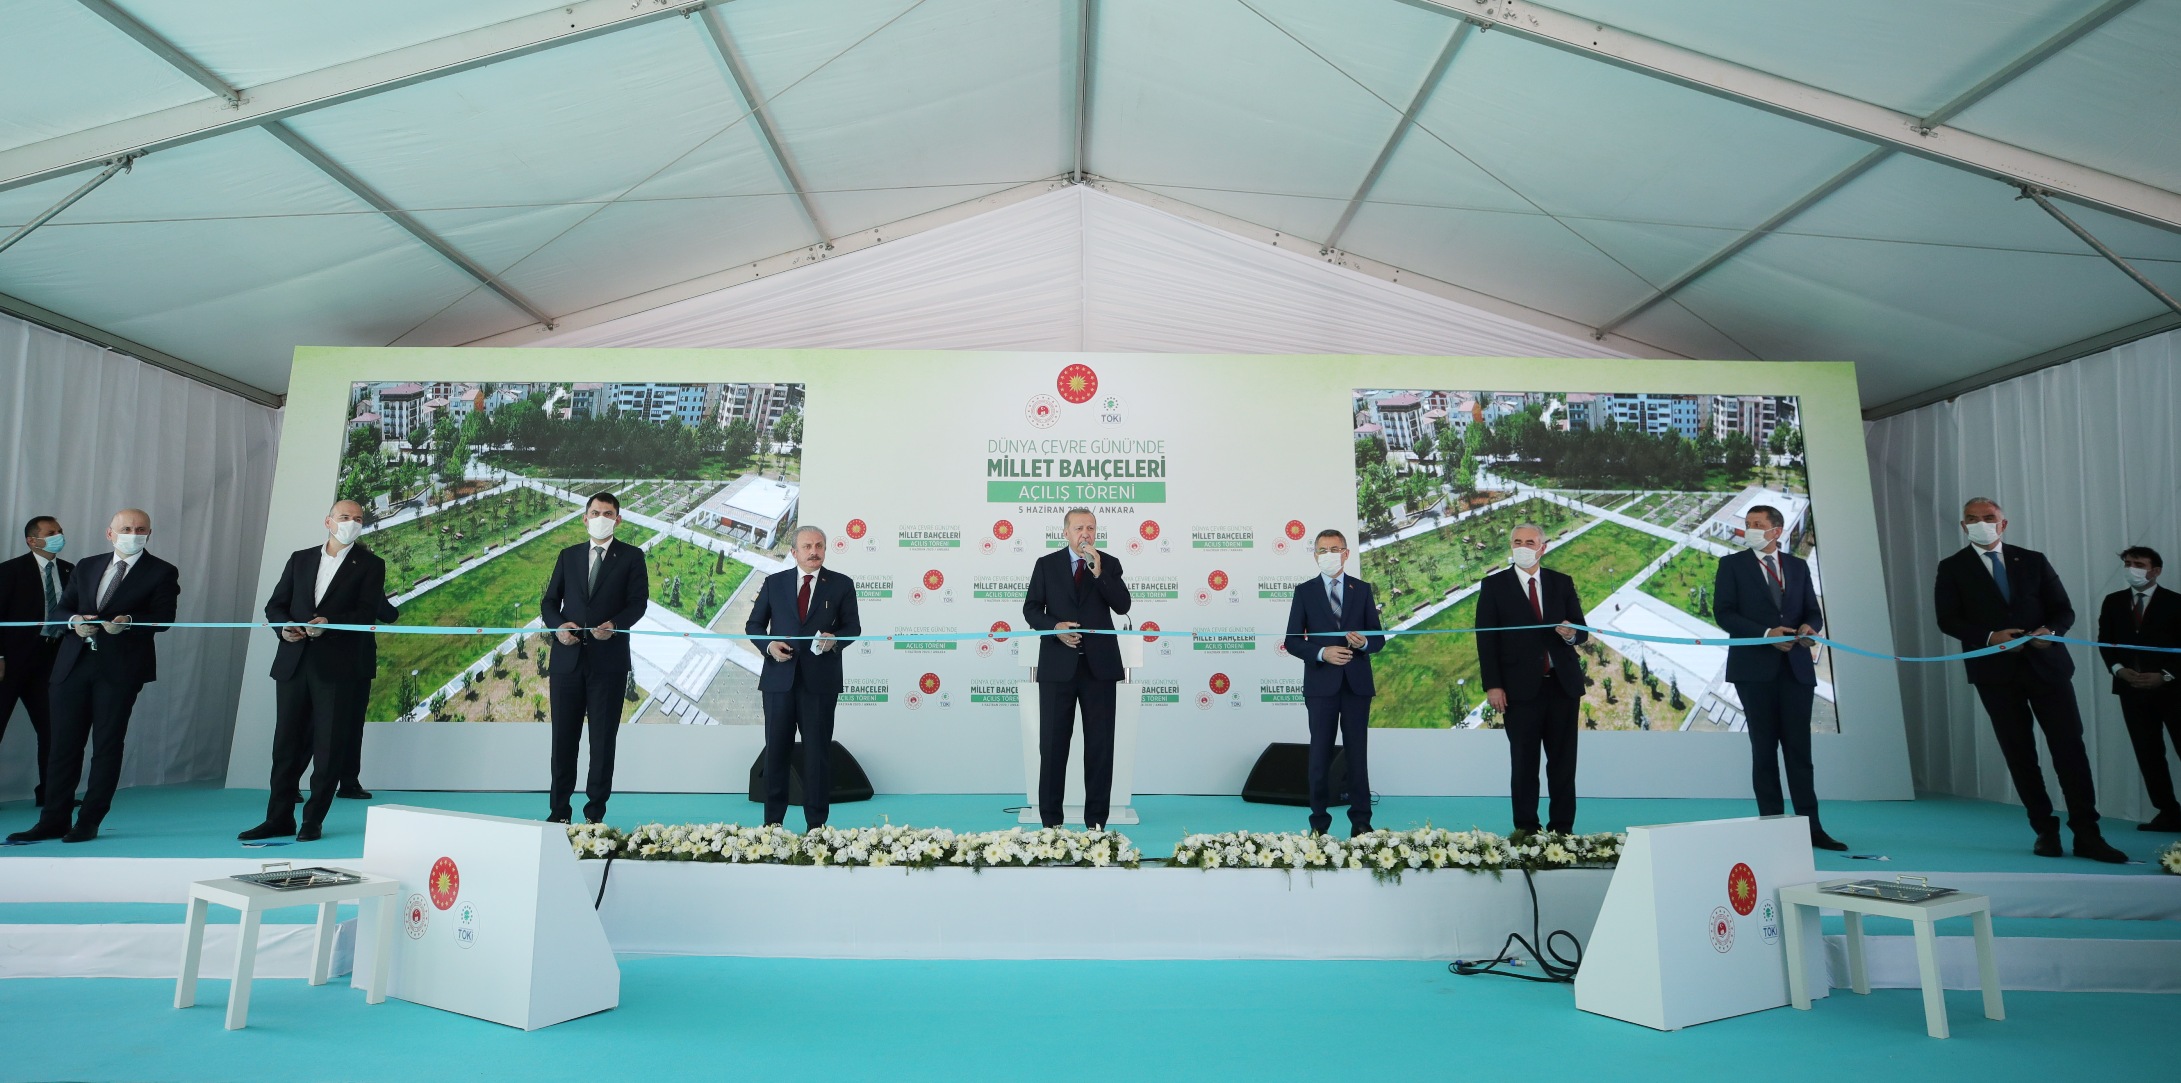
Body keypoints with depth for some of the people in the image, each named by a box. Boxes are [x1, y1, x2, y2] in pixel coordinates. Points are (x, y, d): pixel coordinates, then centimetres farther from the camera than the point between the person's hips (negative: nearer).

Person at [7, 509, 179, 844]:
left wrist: (128, 622, -24)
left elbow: (163, 618, -7)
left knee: (107, 744, 0)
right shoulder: (86, 567, 17)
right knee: (64, 743, 6)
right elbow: (62, 608, 16)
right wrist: (75, 621, -6)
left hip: (120, 668, -4)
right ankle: (53, 820, 14)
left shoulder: (162, 572, 2)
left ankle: (89, 823, 8)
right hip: (74, 664, 4)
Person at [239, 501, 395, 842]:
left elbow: (367, 613, -7)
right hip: (294, 662, 4)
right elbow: (275, 604, 12)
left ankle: (313, 820, 11)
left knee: (328, 746, 1)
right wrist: (284, 626, -9)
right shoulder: (300, 559, 15)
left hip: (339, 667, -3)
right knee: (286, 743, 7)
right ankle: (279, 819, 16)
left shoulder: (370, 565, 3)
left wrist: (329, 622, -23)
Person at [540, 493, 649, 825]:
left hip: (608, 660, -3)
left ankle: (595, 812, 12)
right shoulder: (568, 556, 14)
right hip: (567, 658, 3)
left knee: (603, 738, 4)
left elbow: (638, 602, -4)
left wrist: (614, 625, -22)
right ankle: (558, 810, 15)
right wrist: (558, 626, -9)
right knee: (564, 736, 6)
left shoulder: (631, 557, 4)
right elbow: (550, 601, 12)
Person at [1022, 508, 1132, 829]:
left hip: (1099, 664, 0)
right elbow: (1031, 609, 4)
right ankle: (1051, 820, 13)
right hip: (1058, 664, 0)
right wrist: (1054, 627, -14)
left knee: (1100, 743, 3)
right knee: (1053, 742, 4)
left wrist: (1099, 572, -15)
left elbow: (1122, 606, -6)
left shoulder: (1110, 564, 5)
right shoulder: (1046, 564, 6)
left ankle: (1096, 821, 11)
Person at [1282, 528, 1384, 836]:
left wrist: (1364, 642, -15)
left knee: (1358, 753, 5)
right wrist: (1322, 653, -16)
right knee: (1320, 754, 3)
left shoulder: (1362, 589, 8)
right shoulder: (1305, 591, 4)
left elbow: (1379, 638, 8)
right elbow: (1293, 641, 0)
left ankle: (1360, 822, 13)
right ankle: (1319, 822, 13)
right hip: (1321, 683, -1)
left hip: (1357, 683, 1)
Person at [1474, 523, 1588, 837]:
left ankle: (1562, 826, 16)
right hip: (1521, 686, -2)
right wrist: (1492, 685, -9)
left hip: (1563, 683, 2)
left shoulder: (1562, 583, 10)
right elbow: (1486, 638, -2)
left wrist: (1572, 633, -14)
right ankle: (1525, 825, 12)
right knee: (1524, 760, 3)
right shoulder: (1494, 585, 2)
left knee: (1563, 759, 7)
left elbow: (1581, 630, 12)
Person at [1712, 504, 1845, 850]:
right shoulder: (1732, 564, 2)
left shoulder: (1798, 566, 12)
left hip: (1796, 666, 3)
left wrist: (1809, 626, -12)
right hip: (1755, 668, -3)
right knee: (1765, 748, 3)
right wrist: (1766, 634, -17)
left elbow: (1813, 611, 11)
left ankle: (1810, 827, 7)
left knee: (1799, 748, 4)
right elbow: (1724, 613, -6)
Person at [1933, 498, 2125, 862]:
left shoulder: (2033, 560, 10)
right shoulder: (1952, 568, 4)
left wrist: (2051, 631, -14)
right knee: (2020, 753, 5)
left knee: (2070, 746, -2)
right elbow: (1947, 619, -4)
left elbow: (2064, 609, 7)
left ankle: (2086, 834, 3)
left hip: (2046, 663, 1)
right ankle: (2045, 831, 14)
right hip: (1996, 671, -1)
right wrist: (1989, 636, -19)